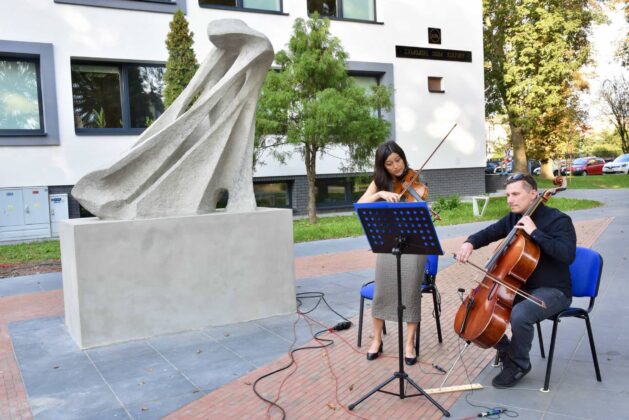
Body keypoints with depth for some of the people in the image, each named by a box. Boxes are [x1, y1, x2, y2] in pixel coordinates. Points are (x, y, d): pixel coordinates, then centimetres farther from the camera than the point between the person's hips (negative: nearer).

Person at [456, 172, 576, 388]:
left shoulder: (558, 220, -15)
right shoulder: (513, 218, 6)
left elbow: (567, 255, -28)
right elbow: (488, 233, 10)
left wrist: (535, 232, -30)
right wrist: (470, 243, -12)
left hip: (552, 291, -7)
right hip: (520, 286, 7)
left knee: (520, 314, -34)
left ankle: (519, 364, -6)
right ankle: (505, 349, 16)